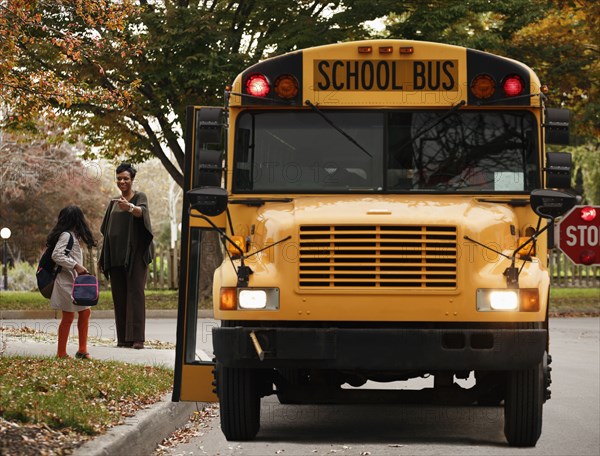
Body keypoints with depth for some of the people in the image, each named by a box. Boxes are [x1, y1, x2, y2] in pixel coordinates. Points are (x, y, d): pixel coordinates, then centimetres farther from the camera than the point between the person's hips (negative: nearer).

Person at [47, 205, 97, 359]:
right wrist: (76, 266, -24)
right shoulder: (66, 235, -13)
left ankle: (82, 350, 13)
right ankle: (61, 353, 3)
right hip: (66, 281, -10)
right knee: (68, 317, -4)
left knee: (85, 312, 10)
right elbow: (56, 255, -23)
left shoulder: (72, 235, 16)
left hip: (74, 282, 10)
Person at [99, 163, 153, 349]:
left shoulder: (140, 197, -2)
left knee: (135, 293, -12)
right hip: (116, 255, 6)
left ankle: (137, 338, -17)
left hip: (135, 253, -6)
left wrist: (129, 207, -49)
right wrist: (103, 257, 17)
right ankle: (123, 337, 7)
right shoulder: (114, 202, 16)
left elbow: (142, 211, -26)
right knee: (119, 295, 4)